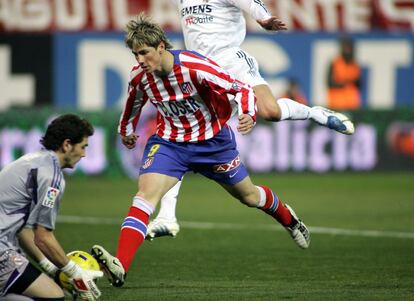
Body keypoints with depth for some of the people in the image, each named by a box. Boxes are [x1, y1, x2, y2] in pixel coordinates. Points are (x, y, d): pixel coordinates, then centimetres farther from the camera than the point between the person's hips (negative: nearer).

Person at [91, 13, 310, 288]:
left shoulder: (196, 67, -28)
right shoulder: (139, 77, -14)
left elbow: (243, 89, -22)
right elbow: (134, 104, 11)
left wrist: (248, 115, -41)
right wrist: (126, 130, 27)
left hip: (212, 141, -2)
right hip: (169, 142, 2)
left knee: (248, 196, 17)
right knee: (145, 195, -23)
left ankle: (287, 217, 53)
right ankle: (120, 267, -36)